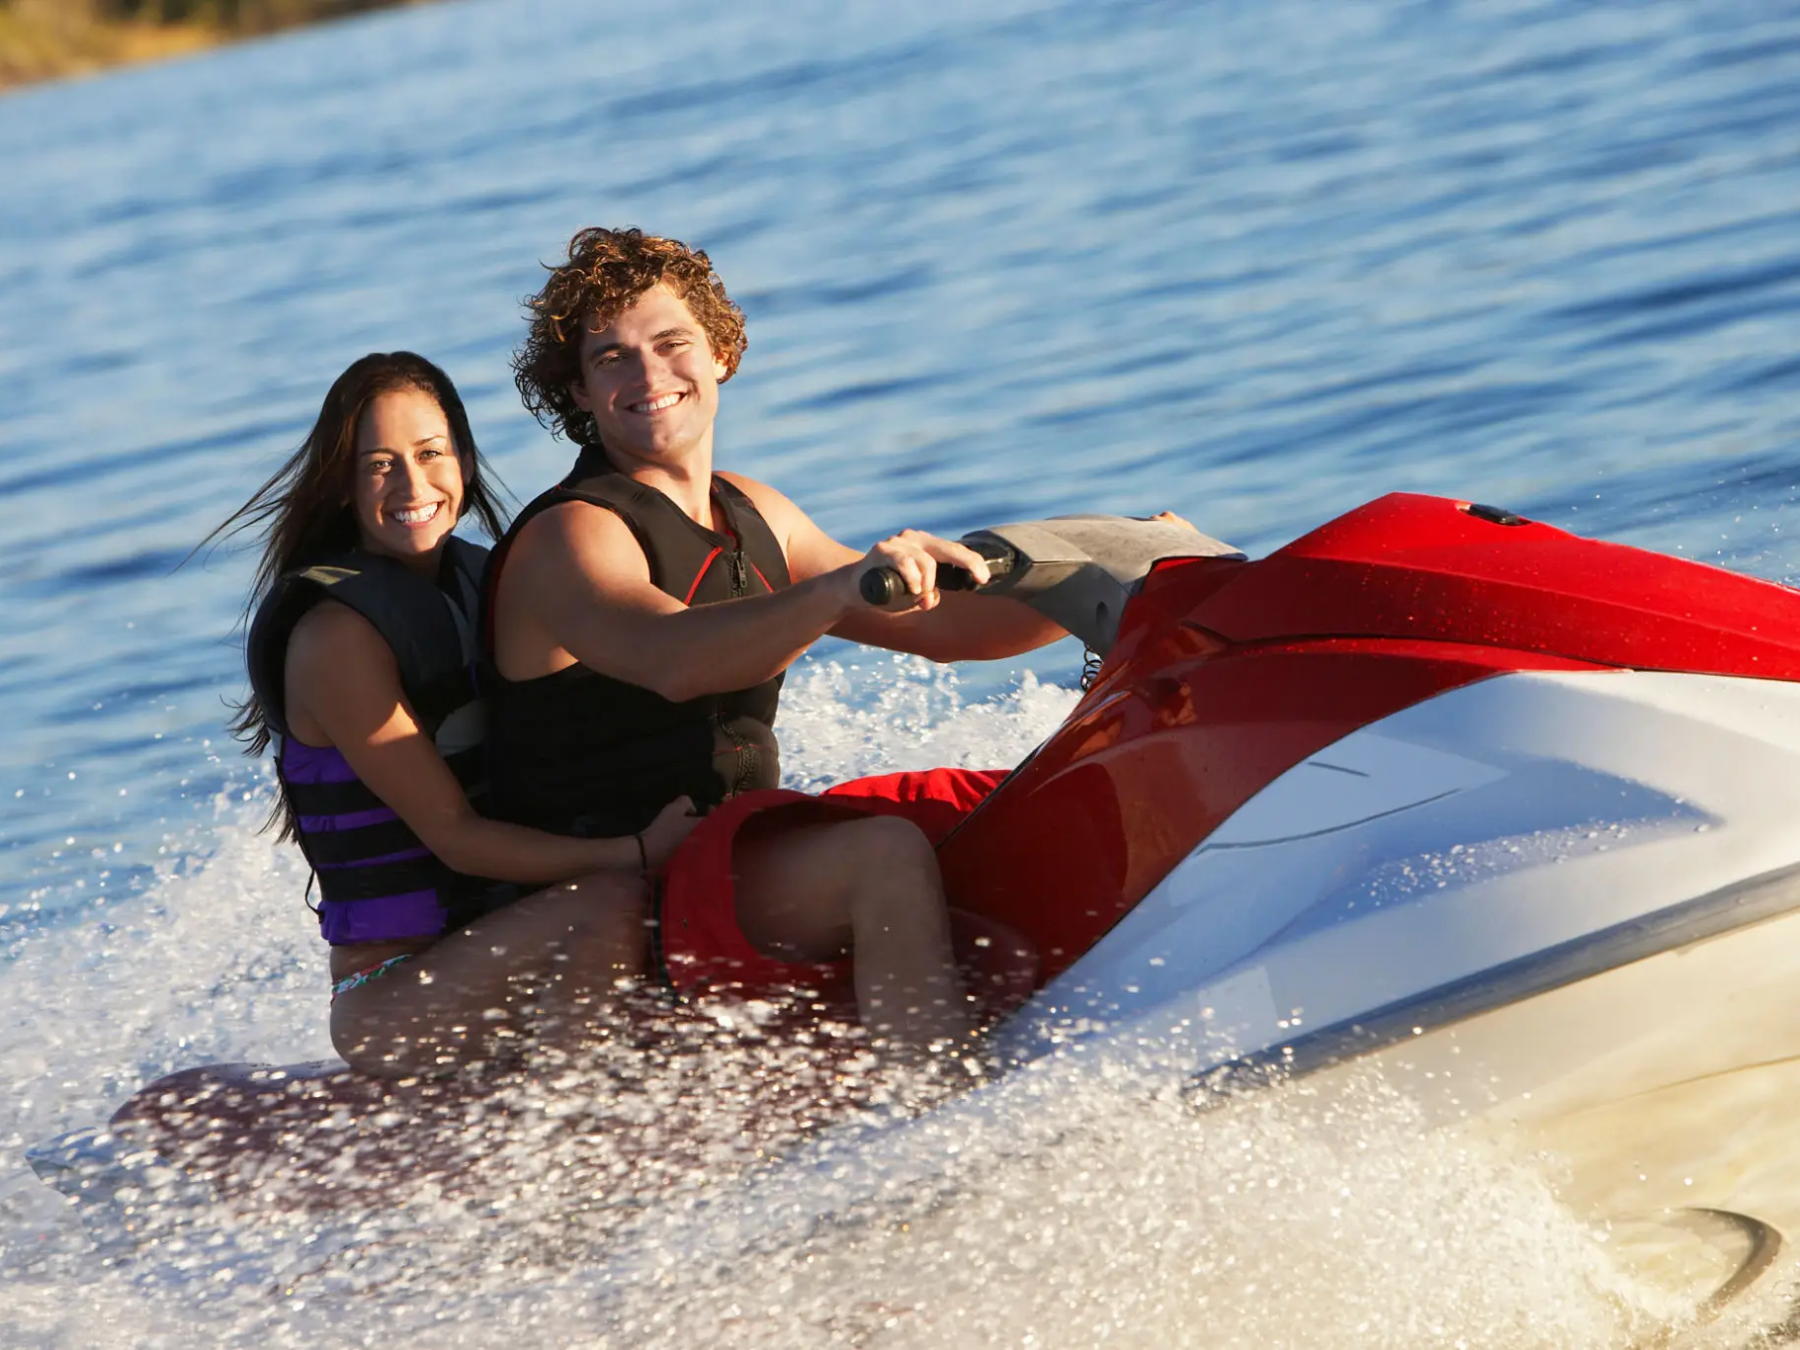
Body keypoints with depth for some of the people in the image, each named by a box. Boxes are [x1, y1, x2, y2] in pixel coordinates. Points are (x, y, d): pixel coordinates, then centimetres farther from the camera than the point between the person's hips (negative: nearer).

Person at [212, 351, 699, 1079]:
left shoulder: (478, 580, 10)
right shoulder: (336, 635, -13)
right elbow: (454, 836, -17)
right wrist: (637, 851, -27)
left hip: (489, 954, 8)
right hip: (390, 994, -8)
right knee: (609, 906, -29)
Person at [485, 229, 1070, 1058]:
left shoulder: (751, 515, 16)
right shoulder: (567, 538, -12)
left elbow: (932, 629, 20)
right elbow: (672, 660, -34)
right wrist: (838, 590, -50)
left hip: (756, 856, 9)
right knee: (885, 855, -34)